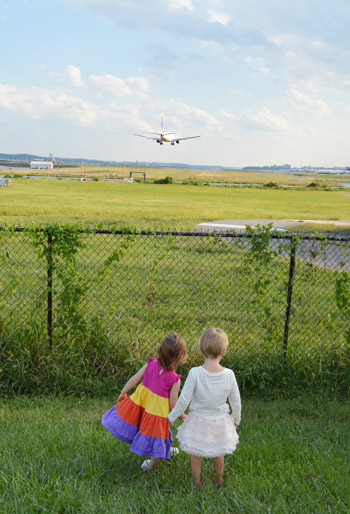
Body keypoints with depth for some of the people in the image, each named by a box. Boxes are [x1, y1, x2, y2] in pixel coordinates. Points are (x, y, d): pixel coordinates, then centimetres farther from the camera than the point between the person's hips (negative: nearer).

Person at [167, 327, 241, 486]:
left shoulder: (195, 373, -26)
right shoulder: (229, 374, -19)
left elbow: (184, 399, -19)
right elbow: (236, 401, -6)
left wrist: (172, 416, -2)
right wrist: (236, 419, 13)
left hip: (199, 421, -2)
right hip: (220, 421, 2)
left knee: (195, 452, 23)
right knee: (218, 452, 27)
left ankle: (196, 481, 39)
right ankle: (219, 479, 47)